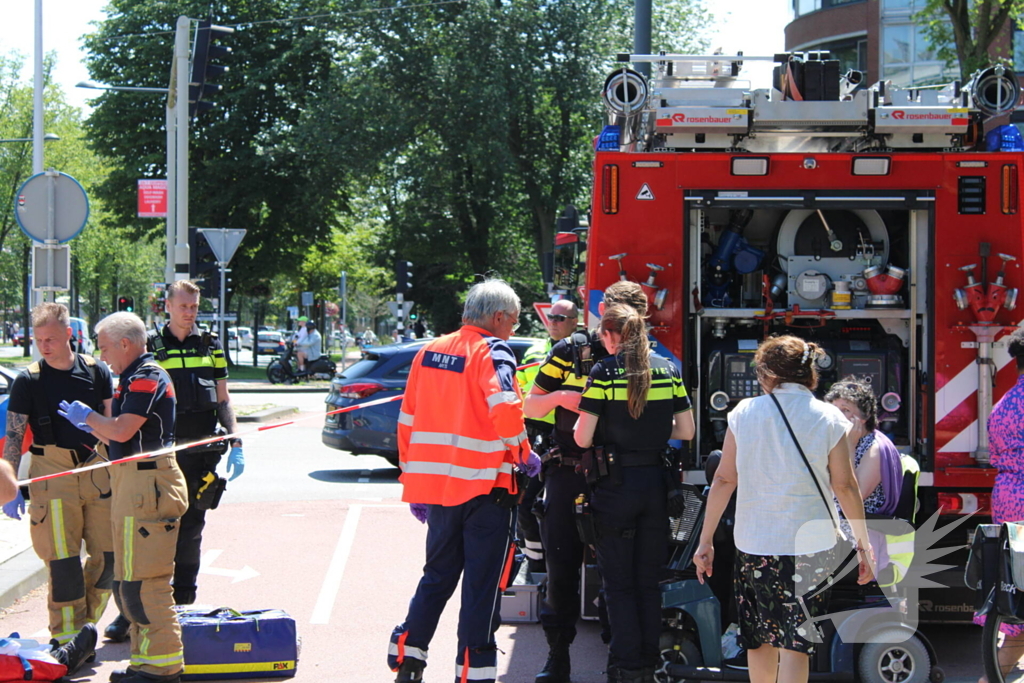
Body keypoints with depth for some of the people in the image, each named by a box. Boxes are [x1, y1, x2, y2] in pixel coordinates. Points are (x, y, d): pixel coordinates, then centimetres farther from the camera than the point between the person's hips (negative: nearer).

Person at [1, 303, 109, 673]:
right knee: (62, 559, -4)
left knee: (108, 553, 3)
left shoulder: (96, 372, 5)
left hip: (97, 471, 3)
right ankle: (67, 639, 5)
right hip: (52, 475, -3)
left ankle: (85, 624, 20)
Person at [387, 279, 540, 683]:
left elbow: (408, 421, 15)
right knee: (482, 585, 1)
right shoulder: (492, 352, -9)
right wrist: (523, 453, -9)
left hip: (436, 484, 7)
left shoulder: (429, 353, 12)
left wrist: (412, 483, 21)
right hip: (485, 487, -6)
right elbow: (505, 407, -25)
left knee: (437, 575, 19)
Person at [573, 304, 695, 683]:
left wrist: (581, 418, 10)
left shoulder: (604, 372, -9)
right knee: (650, 581, 14)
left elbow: (583, 438, -12)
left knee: (619, 583, 6)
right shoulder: (668, 370, 3)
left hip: (615, 485, -4)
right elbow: (686, 431, 4)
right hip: (656, 483, 4)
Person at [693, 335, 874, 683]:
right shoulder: (828, 418, -3)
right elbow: (845, 485, -3)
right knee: (796, 642, 0)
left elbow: (724, 479, 0)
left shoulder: (744, 412, -1)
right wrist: (863, 542, 7)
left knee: (760, 638, 17)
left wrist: (706, 540, 6)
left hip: (753, 543, 2)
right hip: (809, 544, -2)